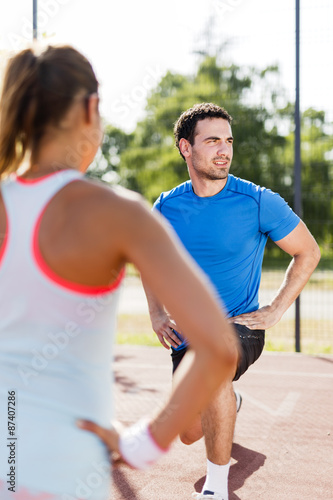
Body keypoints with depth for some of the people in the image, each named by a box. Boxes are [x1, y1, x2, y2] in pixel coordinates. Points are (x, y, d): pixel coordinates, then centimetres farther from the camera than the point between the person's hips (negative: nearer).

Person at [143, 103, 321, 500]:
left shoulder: (258, 202, -12)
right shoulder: (166, 207, -2)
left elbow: (308, 252, -1)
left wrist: (275, 311, -8)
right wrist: (157, 314, 4)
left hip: (240, 326, -4)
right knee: (190, 434, 11)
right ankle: (226, 405, 51)